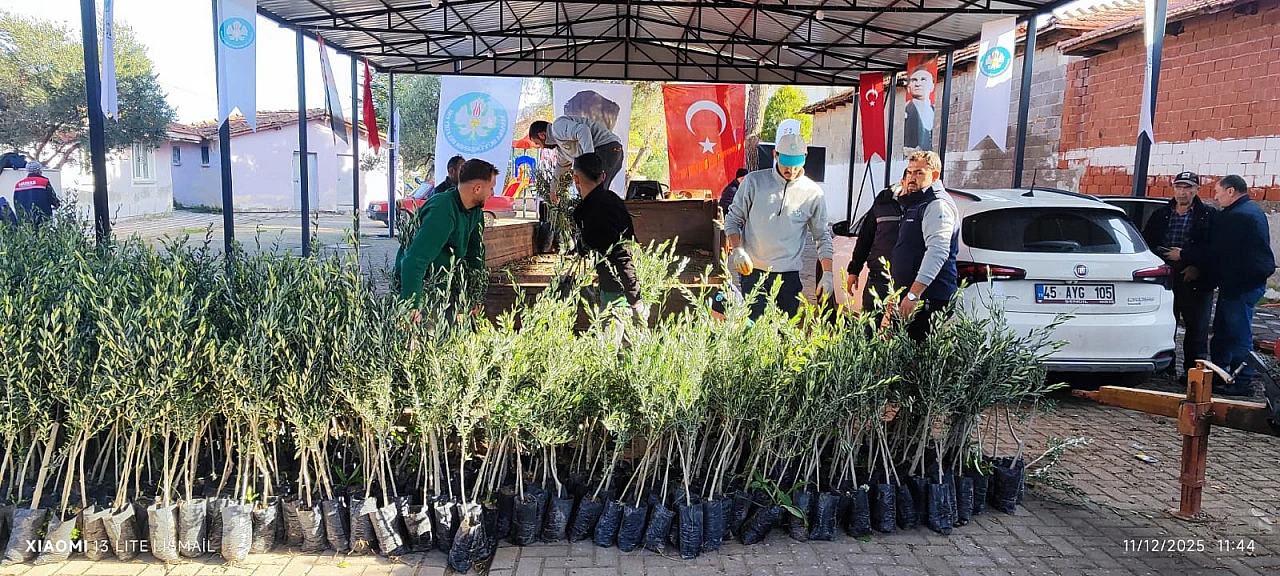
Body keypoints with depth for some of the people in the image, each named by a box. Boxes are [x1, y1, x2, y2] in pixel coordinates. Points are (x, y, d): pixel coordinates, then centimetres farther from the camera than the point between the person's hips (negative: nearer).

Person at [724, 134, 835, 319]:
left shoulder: (813, 192, 3)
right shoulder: (754, 181, -1)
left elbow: (822, 236, 9)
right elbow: (733, 218, 6)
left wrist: (827, 273, -2)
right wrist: (737, 250, -10)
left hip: (789, 274, 1)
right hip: (753, 271, -1)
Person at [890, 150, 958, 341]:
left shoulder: (938, 204, -10)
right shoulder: (915, 204, 23)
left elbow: (937, 252, -23)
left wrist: (914, 294, -28)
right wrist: (898, 293, 28)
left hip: (928, 300, -10)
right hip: (911, 297, 10)